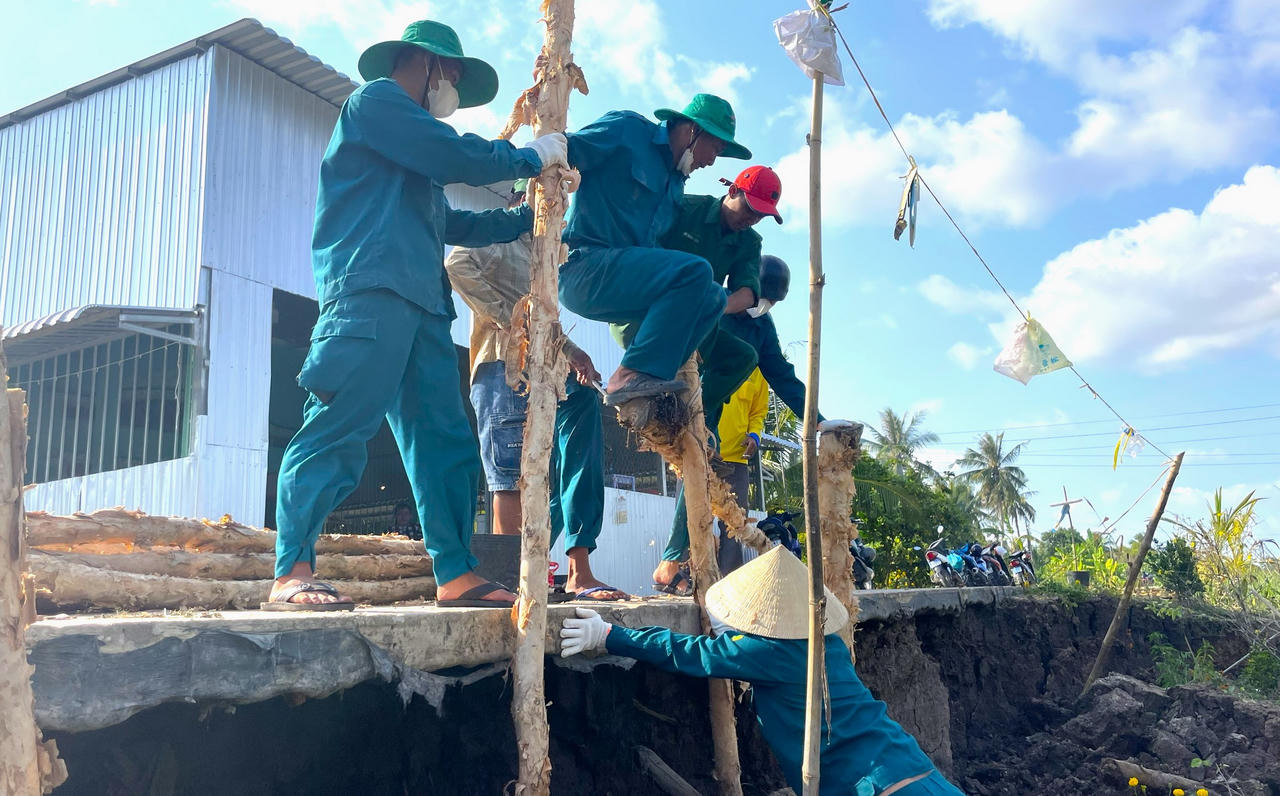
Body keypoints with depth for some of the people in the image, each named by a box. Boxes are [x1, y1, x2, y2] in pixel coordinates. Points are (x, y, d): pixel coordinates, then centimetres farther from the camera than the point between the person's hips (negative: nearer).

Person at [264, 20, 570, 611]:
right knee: (339, 430, -16)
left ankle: (456, 575, 5)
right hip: (373, 289, -10)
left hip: (419, 301, 10)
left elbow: (453, 224, 36)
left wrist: (529, 216, 33)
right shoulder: (375, 98, 7)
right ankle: (291, 575, -15)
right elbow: (457, 157, -5)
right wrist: (530, 157, 8)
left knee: (444, 442, 3)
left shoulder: (414, 151, 34)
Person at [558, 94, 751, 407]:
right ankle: (632, 376, -27)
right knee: (695, 272, -24)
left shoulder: (675, 182, 23)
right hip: (583, 266, -9)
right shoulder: (627, 129, 0)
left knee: (714, 298, 4)